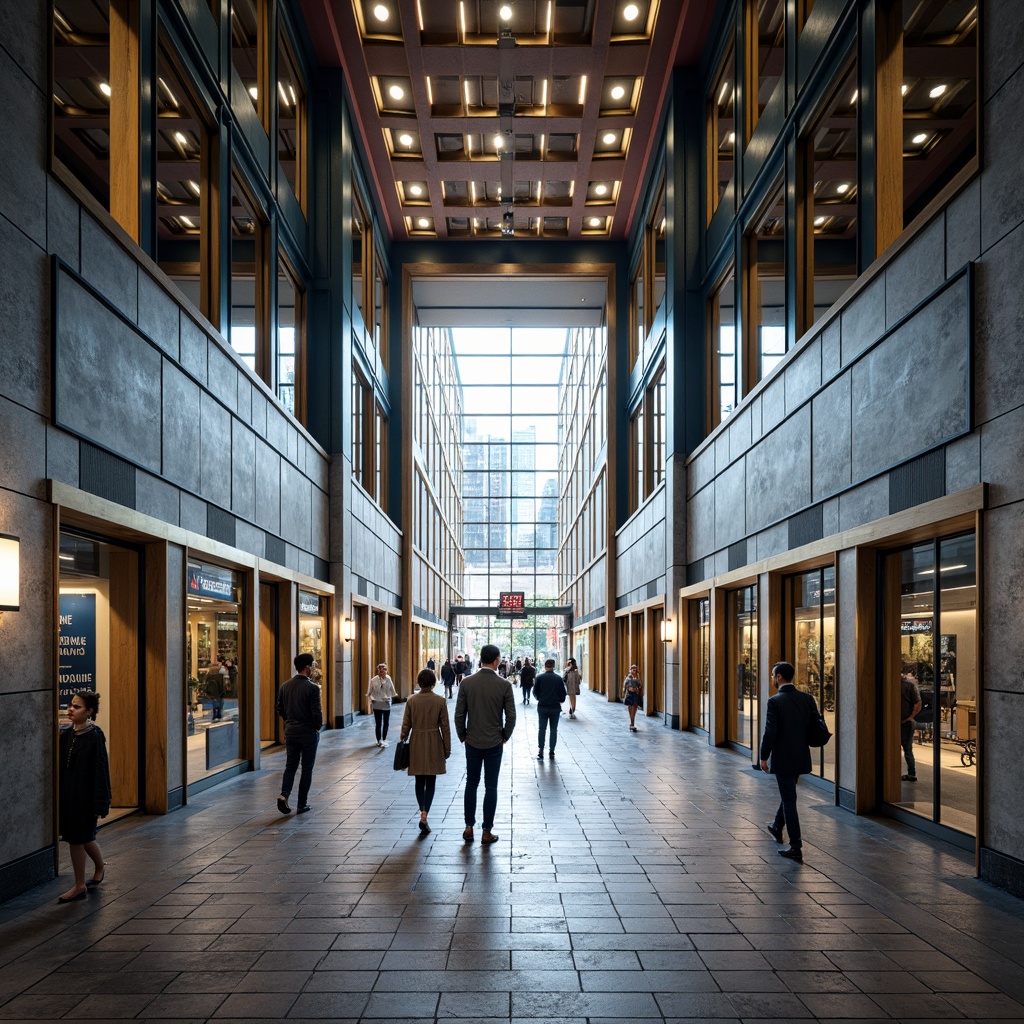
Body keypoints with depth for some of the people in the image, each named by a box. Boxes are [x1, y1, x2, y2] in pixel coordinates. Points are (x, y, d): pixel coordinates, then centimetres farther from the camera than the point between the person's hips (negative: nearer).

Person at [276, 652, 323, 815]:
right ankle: (302, 804, 11)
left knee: (290, 766, 13)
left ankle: (284, 794, -8)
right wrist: (318, 726, -1)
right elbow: (316, 712, -19)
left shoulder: (285, 686, 2)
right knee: (307, 768, 7)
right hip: (308, 733, -5)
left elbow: (280, 708, 7)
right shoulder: (312, 688, -17)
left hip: (290, 732, 5)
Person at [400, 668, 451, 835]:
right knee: (430, 782, 4)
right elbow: (445, 727, -4)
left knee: (419, 781, 13)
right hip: (434, 744, -1)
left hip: (416, 744, 1)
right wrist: (447, 749, 5)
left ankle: (423, 813, 14)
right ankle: (424, 816, -9)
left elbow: (406, 725, -1)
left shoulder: (411, 700, -4)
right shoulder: (440, 701, -7)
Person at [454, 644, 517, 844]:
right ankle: (487, 832, 11)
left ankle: (469, 828, 17)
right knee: (491, 787, 6)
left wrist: (463, 737, 10)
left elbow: (459, 714, -4)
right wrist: (504, 738, 7)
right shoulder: (504, 685, -11)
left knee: (471, 784, 15)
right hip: (494, 744, -2)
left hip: (472, 743, 2)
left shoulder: (466, 683, -7)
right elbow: (511, 717, -8)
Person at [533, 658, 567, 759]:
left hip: (542, 707, 0)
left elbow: (535, 692, -1)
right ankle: (551, 751, 9)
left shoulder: (539, 678, -5)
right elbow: (563, 693, -1)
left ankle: (540, 751, 1)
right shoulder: (558, 678, -4)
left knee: (541, 729, 7)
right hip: (555, 707, 0)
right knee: (554, 730, 9)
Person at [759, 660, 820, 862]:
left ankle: (796, 847, 3)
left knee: (789, 799, 0)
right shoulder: (807, 698, 1)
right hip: (801, 757, 7)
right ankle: (777, 827, 45)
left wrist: (763, 757, -8)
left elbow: (770, 732, -20)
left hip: (783, 758, -7)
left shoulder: (775, 701, -17)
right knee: (788, 794, 25)